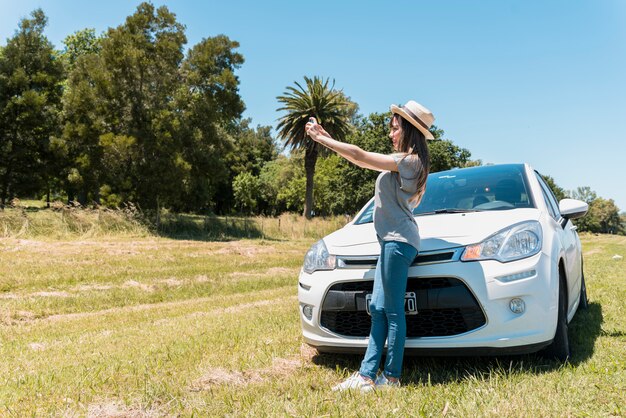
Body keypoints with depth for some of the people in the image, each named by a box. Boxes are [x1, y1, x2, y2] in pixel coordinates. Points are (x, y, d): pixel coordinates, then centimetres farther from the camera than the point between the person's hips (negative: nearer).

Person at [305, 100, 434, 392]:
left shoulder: (408, 160, -10)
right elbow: (364, 159, 22)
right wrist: (328, 139, 18)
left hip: (398, 240, -10)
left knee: (392, 310, -6)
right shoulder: (404, 162, 20)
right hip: (392, 239, 10)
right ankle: (367, 375, 9)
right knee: (378, 309, 7)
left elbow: (360, 157, -12)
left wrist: (322, 139, -3)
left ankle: (391, 377, 2)